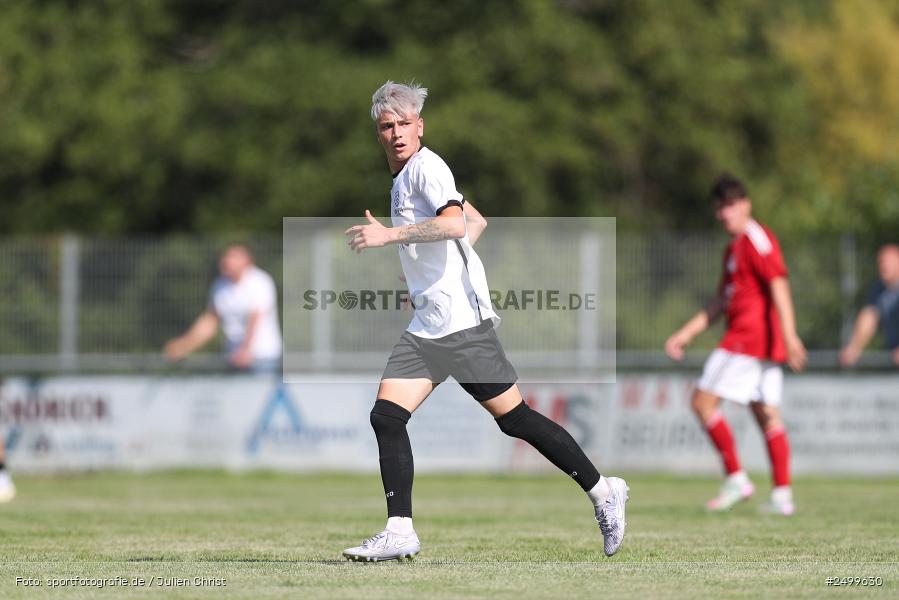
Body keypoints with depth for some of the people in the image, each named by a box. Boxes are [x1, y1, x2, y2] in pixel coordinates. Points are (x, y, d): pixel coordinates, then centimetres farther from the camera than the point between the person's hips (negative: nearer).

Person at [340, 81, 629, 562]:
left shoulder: (425, 166, -8)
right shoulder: (403, 178, 19)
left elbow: (455, 223, -27)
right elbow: (477, 221, 31)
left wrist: (388, 234, -27)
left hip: (461, 320, -9)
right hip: (425, 327, 9)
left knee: (513, 418, -4)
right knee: (386, 416, -4)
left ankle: (603, 492, 7)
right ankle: (399, 532, -6)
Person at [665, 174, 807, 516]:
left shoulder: (756, 238, -8)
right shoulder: (734, 247, 22)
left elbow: (778, 285, -19)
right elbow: (721, 303, 27)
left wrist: (789, 335, -28)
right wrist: (686, 334, 25)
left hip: (751, 333, -10)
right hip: (763, 345, 10)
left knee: (703, 400, -9)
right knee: (768, 416, 6)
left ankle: (736, 479, -10)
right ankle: (782, 495, 2)